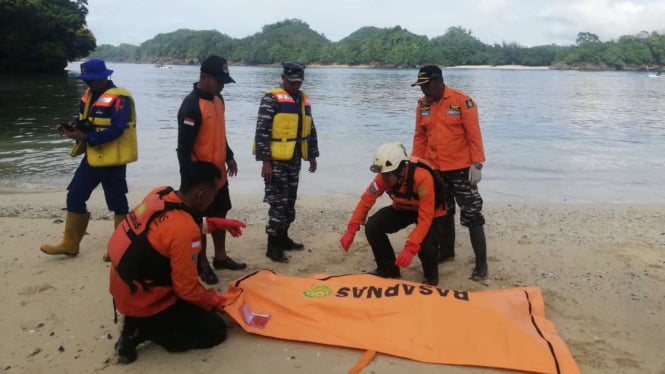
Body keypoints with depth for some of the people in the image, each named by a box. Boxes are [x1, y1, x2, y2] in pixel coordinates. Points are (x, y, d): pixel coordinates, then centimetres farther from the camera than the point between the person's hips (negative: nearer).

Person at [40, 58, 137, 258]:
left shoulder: (119, 98, -17)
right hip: (92, 157, 9)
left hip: (112, 159, -9)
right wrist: (72, 127, -4)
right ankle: (70, 244, 22)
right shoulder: (90, 95, 11)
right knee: (75, 196, 10)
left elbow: (116, 130, -25)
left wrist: (85, 137, -26)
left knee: (117, 203, 3)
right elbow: (84, 121, 18)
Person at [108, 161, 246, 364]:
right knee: (216, 330, 3)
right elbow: (187, 289, -20)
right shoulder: (184, 231, -30)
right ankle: (141, 330, -2)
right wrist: (213, 301, 0)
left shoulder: (159, 193, -7)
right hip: (143, 302, -8)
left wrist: (218, 223, 15)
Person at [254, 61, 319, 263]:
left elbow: (310, 129, 21)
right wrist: (265, 161, -19)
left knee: (289, 202, 14)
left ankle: (283, 239, 27)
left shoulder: (304, 99, 13)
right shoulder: (272, 98, -9)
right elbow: (262, 131, -15)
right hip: (276, 160, -7)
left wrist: (312, 155, 18)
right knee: (278, 203, -6)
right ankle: (273, 246, 3)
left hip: (294, 159, 7)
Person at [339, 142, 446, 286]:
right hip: (402, 208, 5)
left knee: (425, 245, -30)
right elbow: (366, 200, -19)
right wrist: (351, 230, -26)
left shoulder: (422, 178, -39)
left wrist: (410, 248, -47)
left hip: (430, 212, -5)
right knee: (373, 226, -16)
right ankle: (388, 269, 6)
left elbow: (425, 219, -39)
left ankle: (431, 276, 6)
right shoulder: (384, 175, -24)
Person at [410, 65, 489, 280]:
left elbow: (474, 135, -13)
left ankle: (481, 263, 3)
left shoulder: (462, 101, -12)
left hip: (461, 168, -5)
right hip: (434, 169, 6)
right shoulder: (423, 105, 4)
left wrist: (477, 164, -17)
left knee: (471, 214, -3)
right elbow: (420, 137, 9)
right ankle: (446, 251, 35)